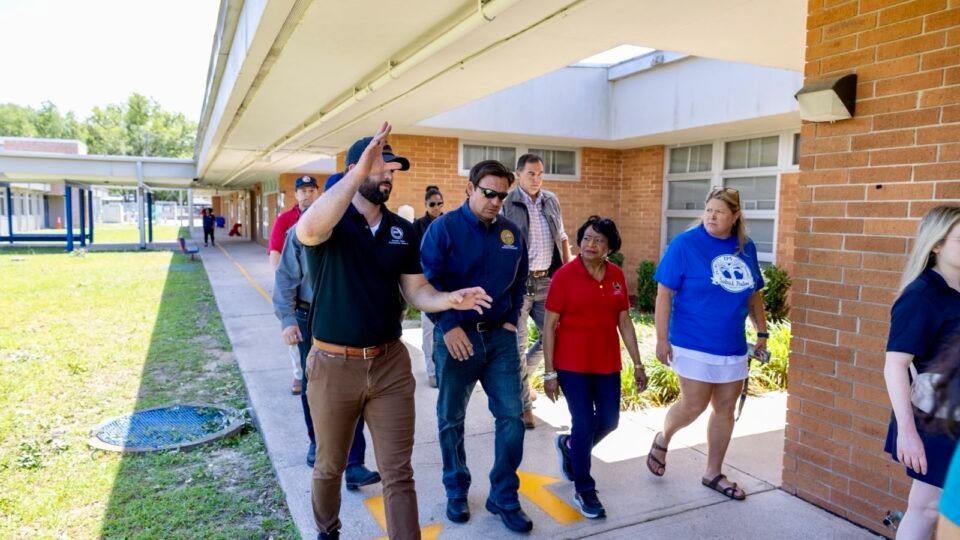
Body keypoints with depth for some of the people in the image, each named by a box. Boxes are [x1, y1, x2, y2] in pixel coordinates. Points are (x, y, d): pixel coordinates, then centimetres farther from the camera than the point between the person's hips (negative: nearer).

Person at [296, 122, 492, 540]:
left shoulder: (403, 230, 4)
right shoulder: (331, 222, -11)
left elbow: (416, 291, 4)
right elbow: (307, 231, -37)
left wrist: (449, 299, -17)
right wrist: (360, 172, -39)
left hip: (390, 364, 3)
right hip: (334, 365, -2)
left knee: (398, 472, 7)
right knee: (329, 466, 20)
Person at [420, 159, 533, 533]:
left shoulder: (512, 233, 7)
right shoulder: (444, 228, -7)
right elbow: (427, 282, -13)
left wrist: (512, 320, 6)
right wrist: (448, 326, -19)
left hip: (500, 337, 4)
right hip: (457, 336, -3)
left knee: (511, 417, 3)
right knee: (451, 420, 10)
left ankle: (504, 498, 19)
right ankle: (456, 493, 30)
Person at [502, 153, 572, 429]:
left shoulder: (552, 201, 10)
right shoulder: (507, 204, -8)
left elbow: (562, 238, 19)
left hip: (548, 281, 6)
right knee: (517, 344, 2)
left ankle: (521, 374, 33)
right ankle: (524, 404, 16)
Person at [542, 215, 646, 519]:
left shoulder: (617, 277, 2)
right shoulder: (564, 275, -11)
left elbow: (624, 322, 9)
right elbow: (549, 326, -9)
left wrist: (637, 363, 7)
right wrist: (549, 372, -10)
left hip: (607, 363, 5)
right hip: (572, 364, -5)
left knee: (609, 421, 11)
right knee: (584, 423, 0)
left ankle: (569, 446, 41)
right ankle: (584, 491, 20)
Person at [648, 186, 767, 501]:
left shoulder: (746, 248, 4)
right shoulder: (685, 244, -12)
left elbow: (753, 294, 16)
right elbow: (664, 292, -12)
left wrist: (762, 331, 15)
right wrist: (662, 339, -15)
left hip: (732, 345, 6)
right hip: (694, 344, -5)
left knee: (725, 409, 11)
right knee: (694, 405, -2)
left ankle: (714, 474, 26)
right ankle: (662, 440, 29)